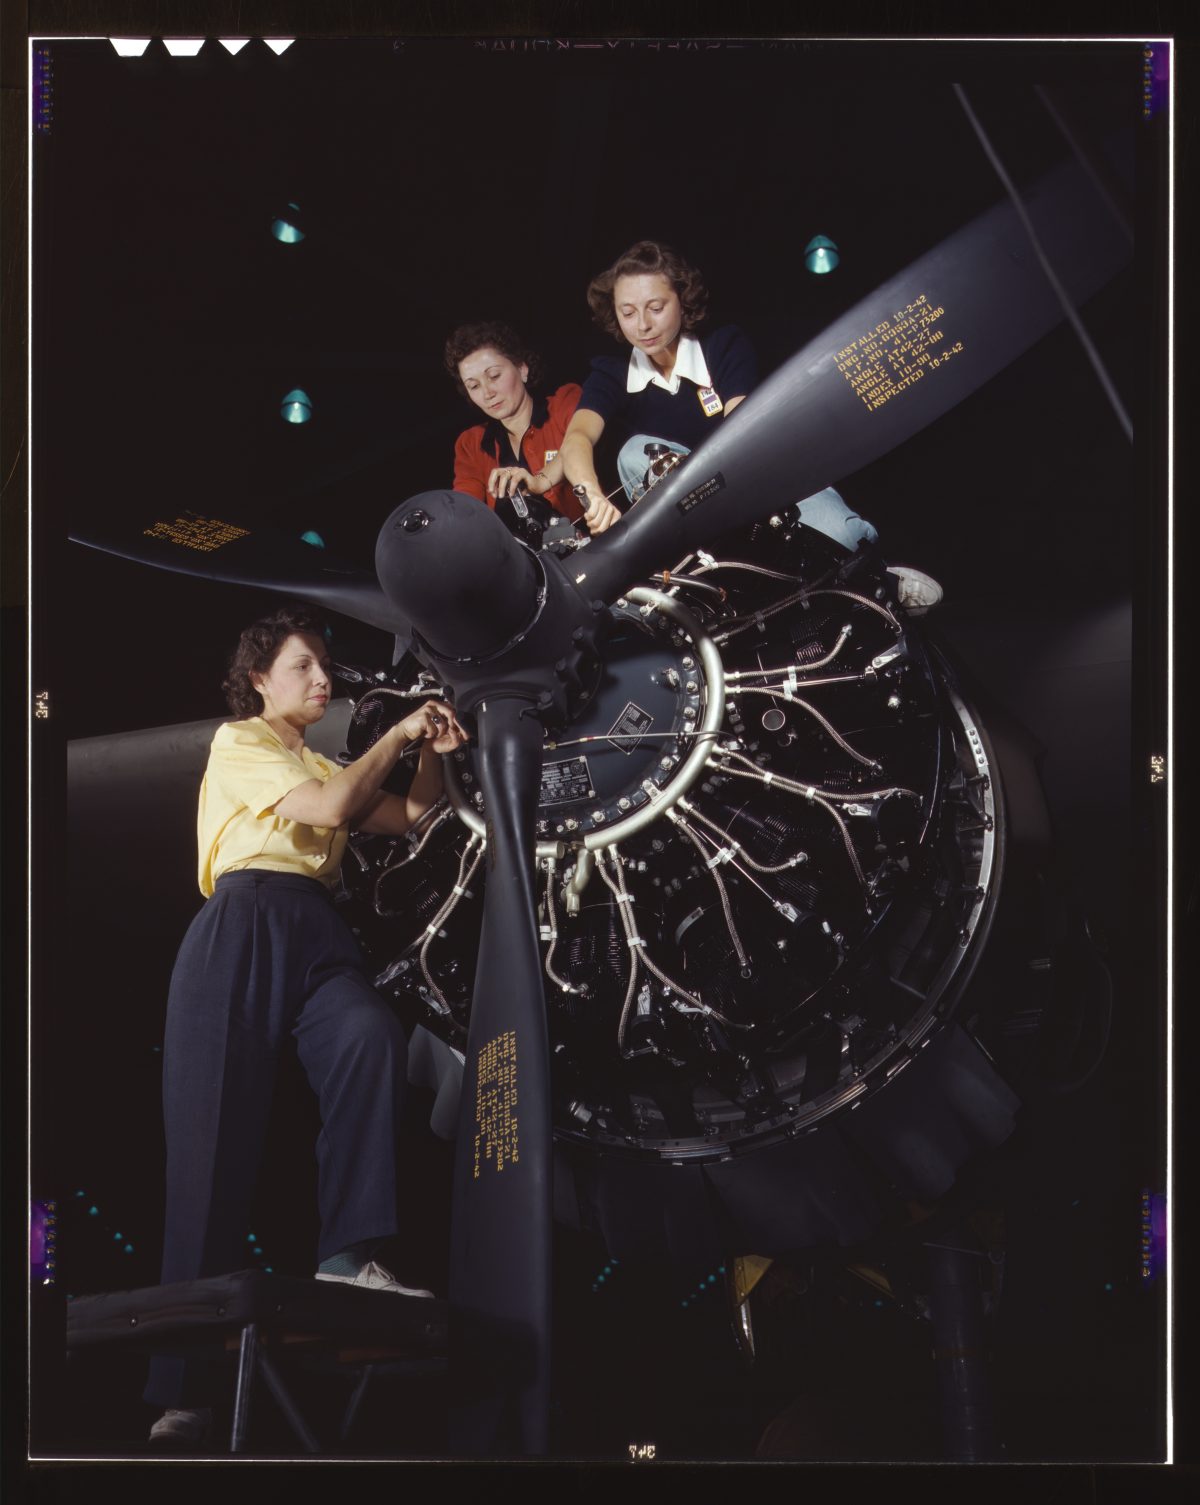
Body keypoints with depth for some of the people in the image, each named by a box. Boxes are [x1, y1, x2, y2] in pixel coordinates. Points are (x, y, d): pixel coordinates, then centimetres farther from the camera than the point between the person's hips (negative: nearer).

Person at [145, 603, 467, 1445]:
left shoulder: (324, 766, 30)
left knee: (371, 1033, -31)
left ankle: (350, 1251, -36)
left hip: (316, 934, 5)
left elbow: (409, 818, 23)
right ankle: (184, 1387, -12)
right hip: (246, 928, -5)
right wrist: (397, 735, 1)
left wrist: (433, 754, 8)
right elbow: (328, 809, -6)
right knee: (218, 1134, -11)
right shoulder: (238, 744, 9)